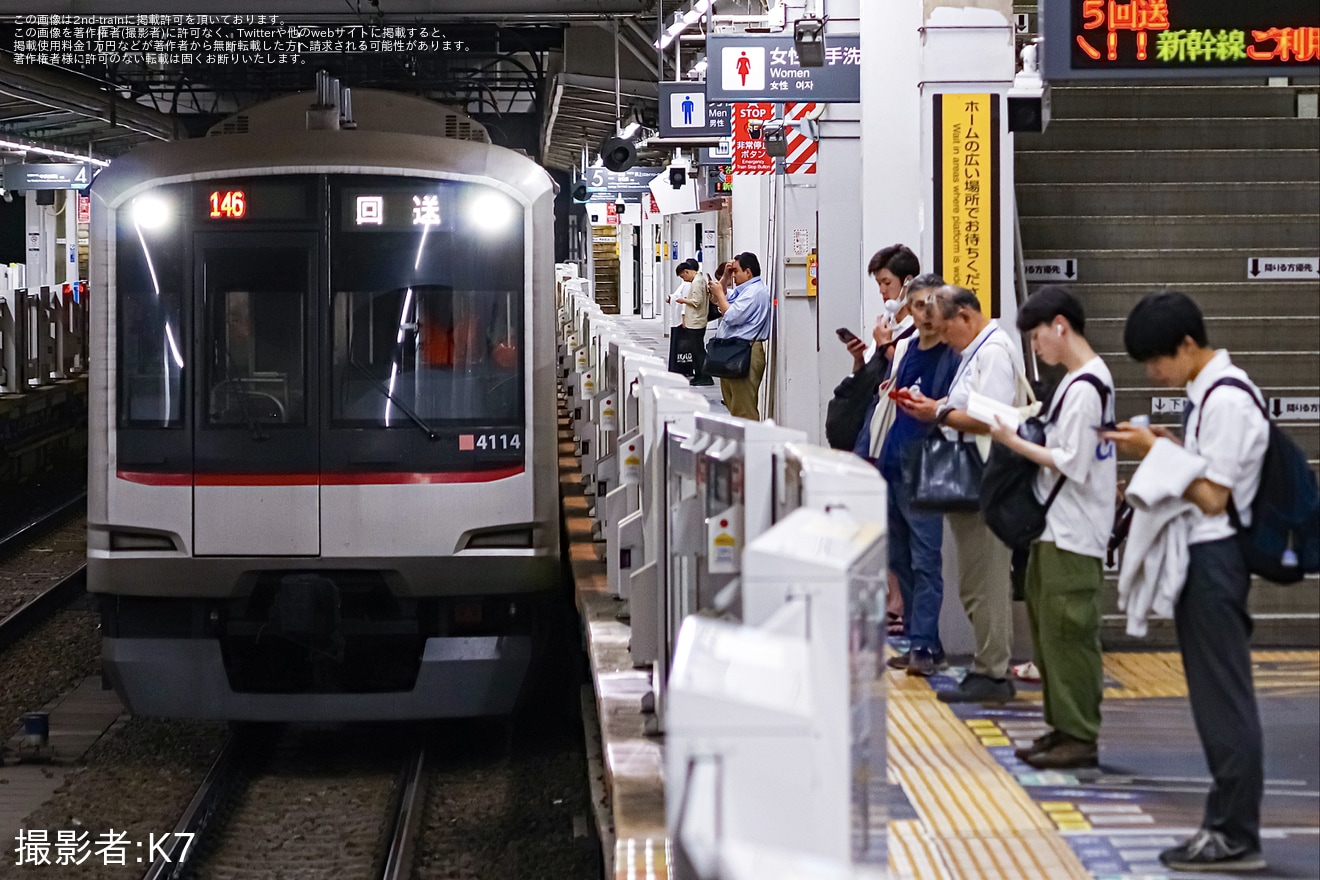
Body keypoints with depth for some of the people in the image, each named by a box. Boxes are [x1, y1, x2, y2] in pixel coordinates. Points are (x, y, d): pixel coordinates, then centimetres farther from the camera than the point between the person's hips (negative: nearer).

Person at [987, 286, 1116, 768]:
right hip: (1055, 527, 10)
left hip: (1072, 534, -10)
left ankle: (1080, 737, -1)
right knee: (1047, 626, 15)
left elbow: (1071, 463, -21)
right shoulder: (1086, 378, 13)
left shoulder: (1083, 388, -18)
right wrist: (1024, 434, 8)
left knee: (1067, 630, -6)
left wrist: (1015, 442, -14)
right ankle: (1062, 726, 22)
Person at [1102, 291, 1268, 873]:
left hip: (1214, 558, -10)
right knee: (1215, 697, 13)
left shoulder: (1227, 401, -18)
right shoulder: (1208, 394, 12)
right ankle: (1227, 825, 20)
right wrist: (1166, 449, 2)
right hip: (1200, 556, 10)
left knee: (1224, 697, -5)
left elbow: (1212, 497, -19)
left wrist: (1155, 453, -12)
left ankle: (1236, 836, 0)